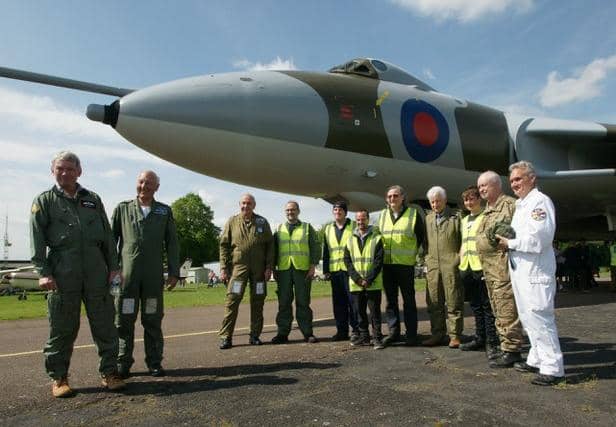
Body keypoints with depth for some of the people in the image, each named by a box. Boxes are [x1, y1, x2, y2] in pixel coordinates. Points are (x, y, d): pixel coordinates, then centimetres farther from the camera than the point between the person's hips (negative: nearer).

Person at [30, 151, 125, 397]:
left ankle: (109, 373, 15)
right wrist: (43, 273, -10)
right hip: (62, 275, -2)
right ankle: (58, 378, 20)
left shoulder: (93, 200, 16)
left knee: (105, 326, 4)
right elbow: (37, 241, 0)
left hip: (97, 273, 3)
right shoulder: (44, 201, 8)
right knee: (62, 328, 5)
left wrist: (113, 267, 8)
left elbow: (107, 236, 15)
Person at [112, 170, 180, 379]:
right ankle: (123, 363, 15)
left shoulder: (164, 211, 10)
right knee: (124, 319, 3)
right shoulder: (123, 209, 10)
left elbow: (172, 243, 9)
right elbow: (111, 238, 10)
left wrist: (174, 271, 4)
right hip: (127, 273, 0)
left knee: (153, 320, 6)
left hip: (154, 275, 0)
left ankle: (154, 362, 16)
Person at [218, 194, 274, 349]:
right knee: (232, 300, -8)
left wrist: (269, 267, -1)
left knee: (257, 302, 5)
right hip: (238, 266, -1)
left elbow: (270, 245, 7)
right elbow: (224, 245, 5)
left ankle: (255, 335, 16)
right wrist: (223, 268, -3)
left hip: (259, 268, 2)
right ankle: (225, 337, -1)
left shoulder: (262, 222, 8)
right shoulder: (232, 222, 6)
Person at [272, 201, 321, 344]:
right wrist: (274, 268, 7)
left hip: (302, 269, -2)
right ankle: (283, 333, 9)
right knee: (284, 303, 3)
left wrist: (313, 266, -5)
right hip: (283, 269, 2)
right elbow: (274, 250, 17)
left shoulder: (307, 228, 10)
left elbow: (316, 247, 5)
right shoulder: (279, 230, 17)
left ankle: (307, 333, 8)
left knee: (303, 302, 1)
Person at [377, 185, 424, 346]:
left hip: (406, 264, -4)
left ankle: (411, 334, 10)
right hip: (387, 264, 4)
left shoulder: (413, 214, -2)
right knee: (390, 300, 9)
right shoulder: (383, 215, 11)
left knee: (408, 300, 2)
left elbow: (421, 236, 6)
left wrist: (412, 252, 6)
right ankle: (393, 331, 18)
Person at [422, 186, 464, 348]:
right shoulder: (428, 218, 15)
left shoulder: (456, 217, 2)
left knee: (453, 302, 0)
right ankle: (437, 334, 16)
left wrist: (459, 259, -6)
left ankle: (455, 335, 8)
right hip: (433, 265, 4)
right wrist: (427, 258, 10)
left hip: (451, 265, -4)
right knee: (434, 302, 7)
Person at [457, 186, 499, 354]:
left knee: (487, 306, -1)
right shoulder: (464, 221, 20)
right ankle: (479, 338, 22)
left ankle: (492, 341, 7)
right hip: (467, 268, 8)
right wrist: (460, 259, 15)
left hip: (482, 266, -7)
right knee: (475, 306, 14)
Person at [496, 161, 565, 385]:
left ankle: (552, 368, 0)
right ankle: (537, 359, 27)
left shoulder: (540, 201, -9)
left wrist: (510, 243, -12)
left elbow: (539, 238, -21)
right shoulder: (520, 205, 20)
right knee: (528, 317, 16)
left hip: (536, 271, -10)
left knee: (539, 317, -8)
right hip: (520, 270, 10)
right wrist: (504, 239, 5)